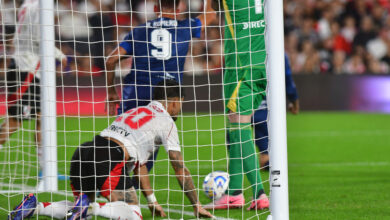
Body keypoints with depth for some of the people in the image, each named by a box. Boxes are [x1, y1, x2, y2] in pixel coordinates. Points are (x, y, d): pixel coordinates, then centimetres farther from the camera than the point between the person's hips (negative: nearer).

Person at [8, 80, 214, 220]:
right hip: (109, 161, -8)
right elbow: (180, 168, 11)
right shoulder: (166, 121, 10)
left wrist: (153, 201, 40)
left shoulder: (135, 112, 33)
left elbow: (139, 163, 38)